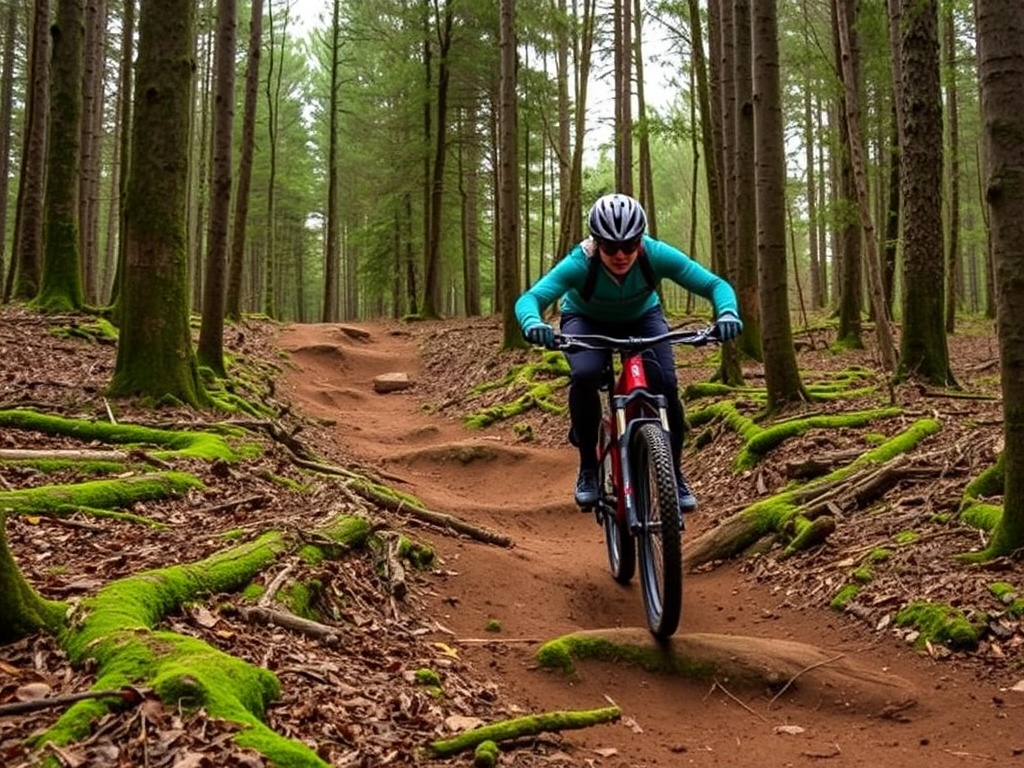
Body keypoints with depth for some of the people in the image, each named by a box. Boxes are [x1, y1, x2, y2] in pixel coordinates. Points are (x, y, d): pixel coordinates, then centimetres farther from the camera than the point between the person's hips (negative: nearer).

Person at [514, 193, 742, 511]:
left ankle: (674, 474, 0)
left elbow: (715, 284, -31)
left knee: (666, 384, -22)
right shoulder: (580, 263, -35)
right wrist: (533, 324, -67)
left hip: (642, 318, 2)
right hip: (586, 321, -1)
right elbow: (529, 298, -44)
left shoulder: (656, 255, -32)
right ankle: (588, 467, -11)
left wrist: (727, 314, -52)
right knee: (584, 376, -32)